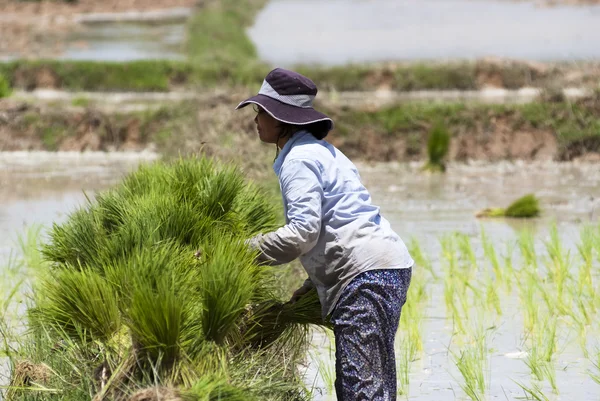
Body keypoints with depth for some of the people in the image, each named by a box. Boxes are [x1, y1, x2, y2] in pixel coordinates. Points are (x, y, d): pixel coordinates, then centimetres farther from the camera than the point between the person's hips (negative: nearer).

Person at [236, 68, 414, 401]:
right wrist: (315, 282, 19)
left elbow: (302, 232, -18)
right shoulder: (319, 150, 24)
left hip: (366, 273, -11)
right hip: (383, 269, 11)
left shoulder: (299, 159, -8)